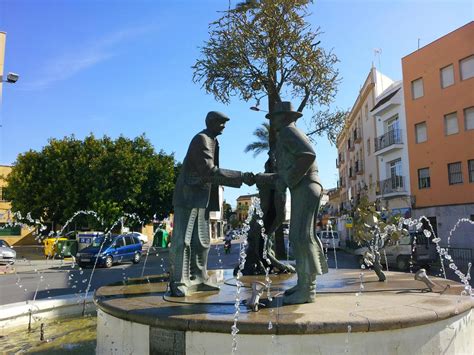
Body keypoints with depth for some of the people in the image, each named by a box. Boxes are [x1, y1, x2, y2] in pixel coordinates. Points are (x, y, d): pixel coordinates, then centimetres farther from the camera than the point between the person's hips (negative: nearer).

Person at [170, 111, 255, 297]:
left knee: (201, 241, 9)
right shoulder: (201, 140, -13)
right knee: (182, 241, -6)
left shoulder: (212, 141, 17)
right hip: (189, 196, -10)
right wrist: (241, 177, -25)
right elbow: (209, 171, -25)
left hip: (202, 198, 10)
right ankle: (179, 283, -1)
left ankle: (198, 279, 16)